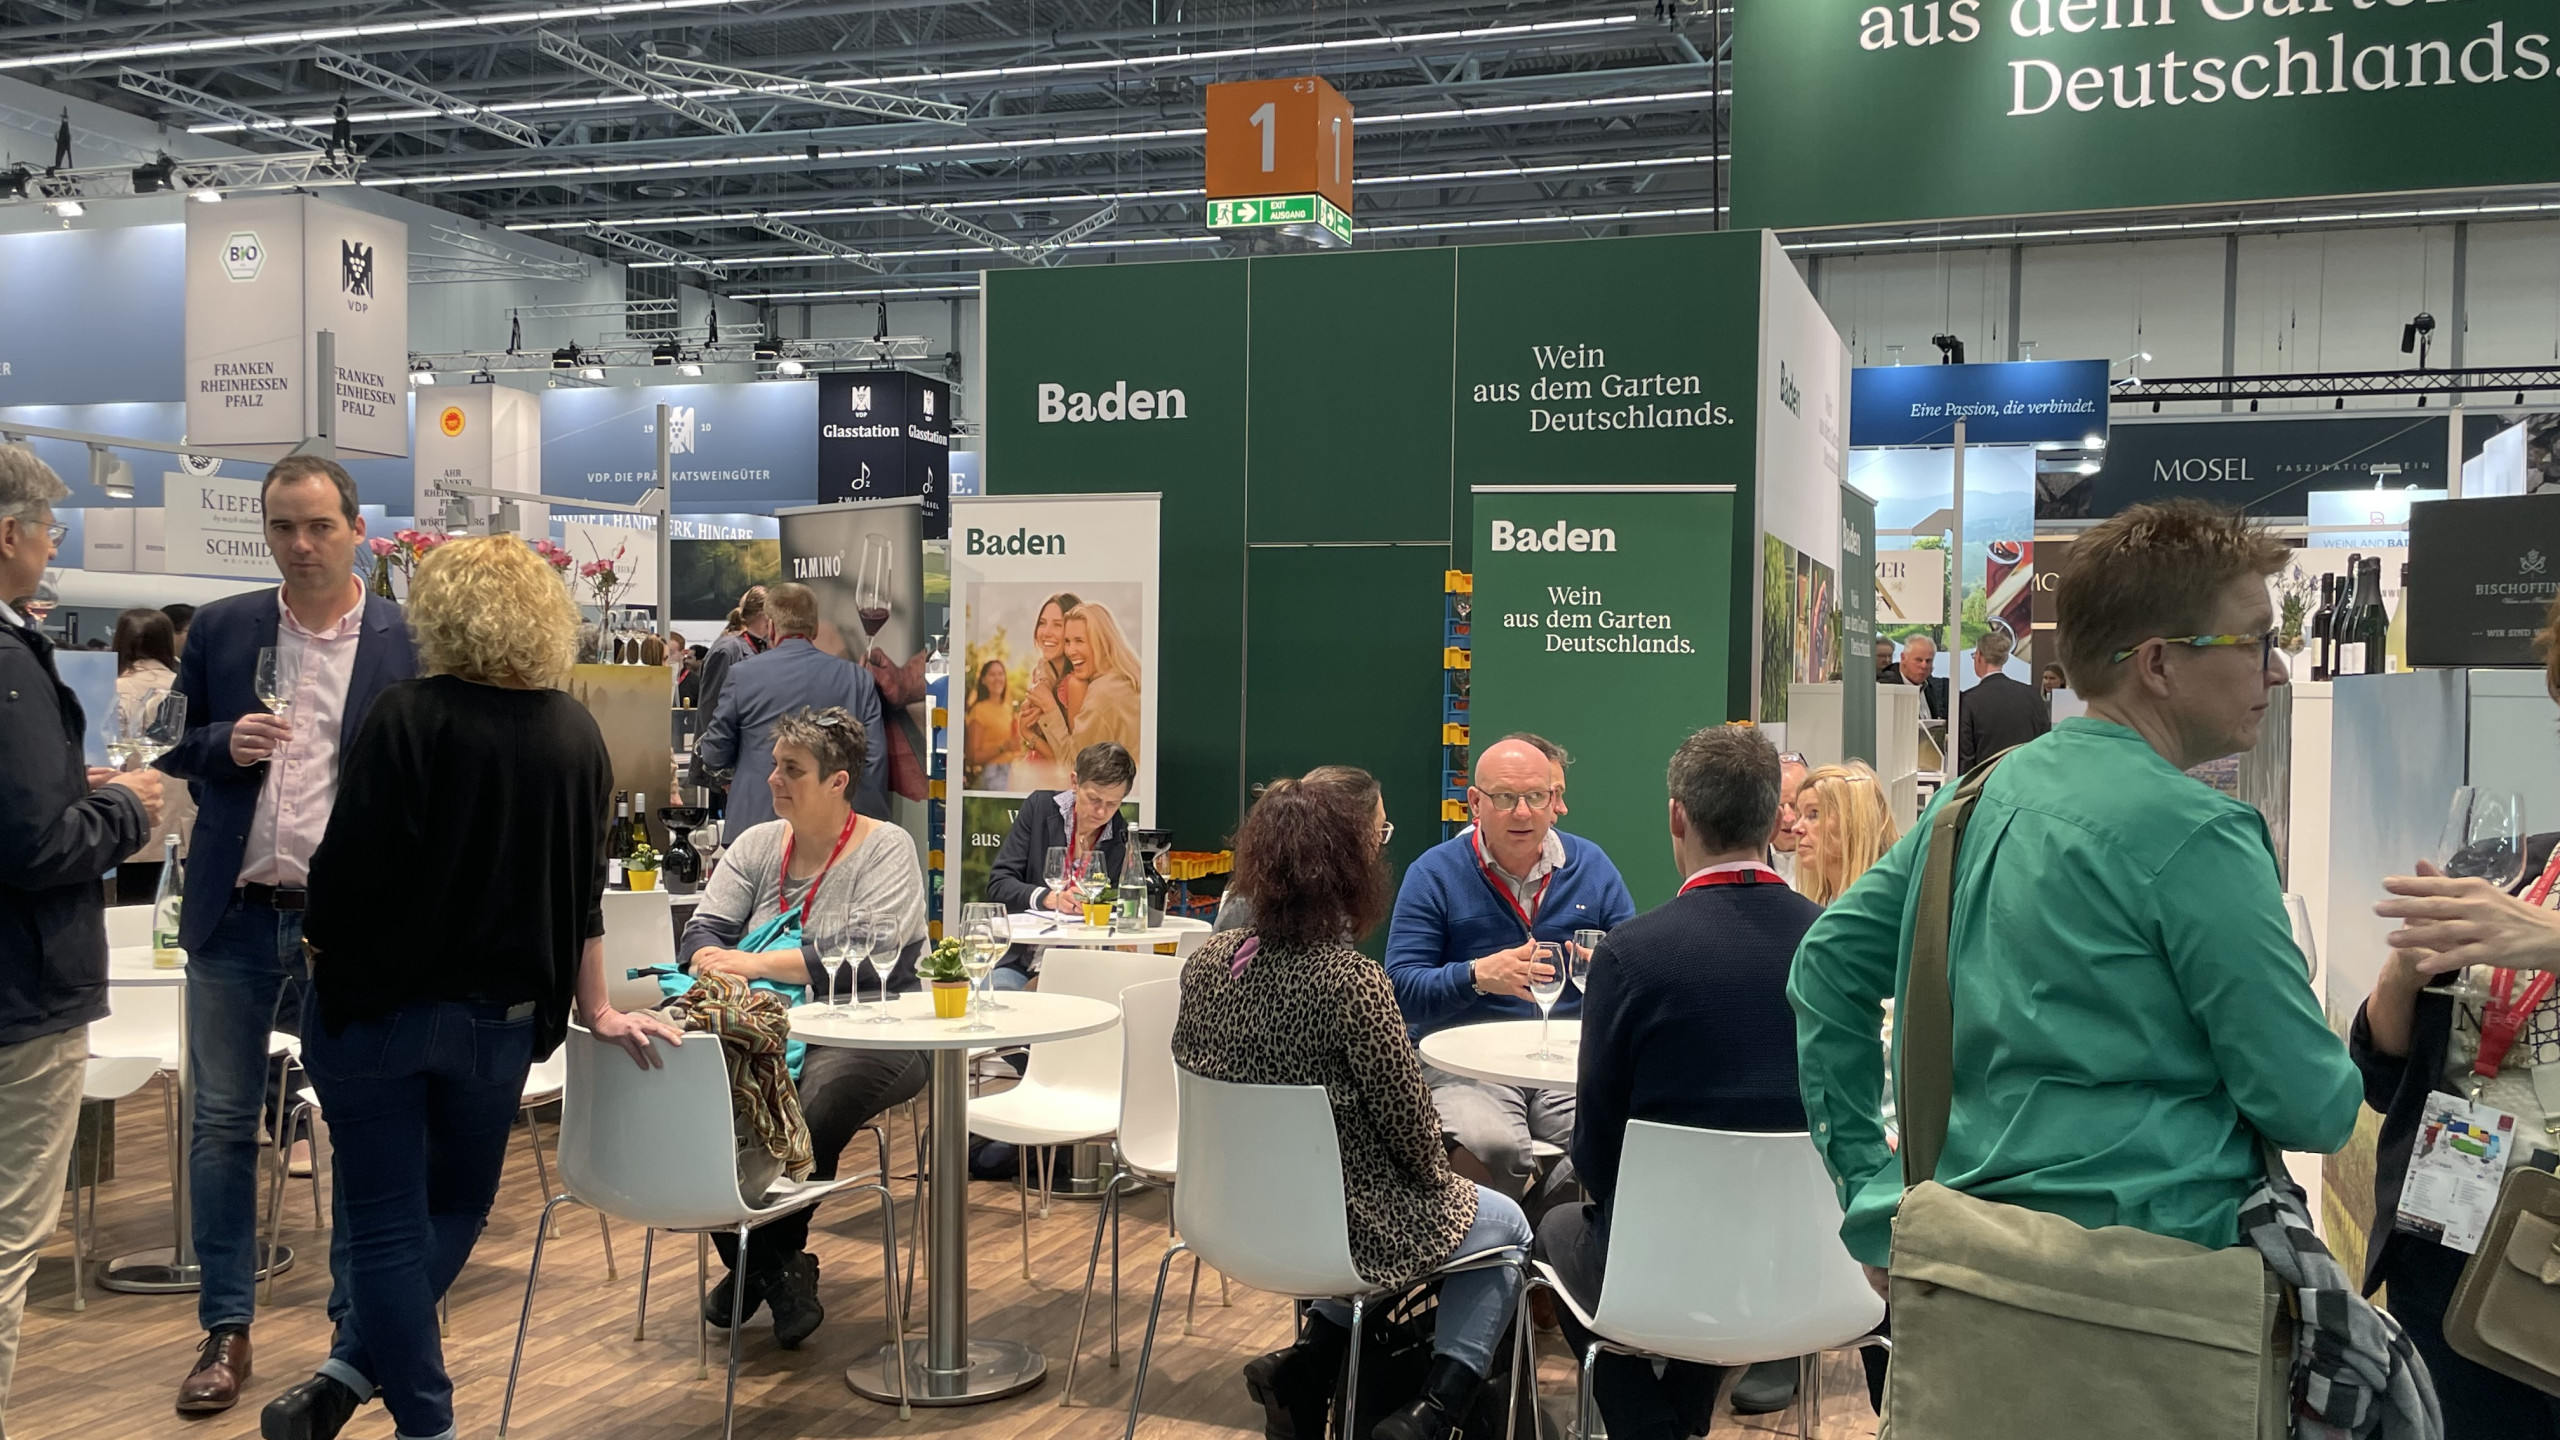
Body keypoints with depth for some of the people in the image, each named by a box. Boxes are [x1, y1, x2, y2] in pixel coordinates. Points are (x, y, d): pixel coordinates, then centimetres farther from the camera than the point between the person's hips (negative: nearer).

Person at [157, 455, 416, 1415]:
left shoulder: (408, 643, -3)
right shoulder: (221, 628, 5)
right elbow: (174, 748, 11)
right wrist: (225, 745, -11)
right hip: (237, 915, 3)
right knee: (223, 1122, 9)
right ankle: (226, 1329, 21)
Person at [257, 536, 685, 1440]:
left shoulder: (409, 716, -14)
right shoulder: (577, 734, 1)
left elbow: (352, 865, -16)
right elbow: (585, 890, 7)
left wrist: (321, 935, 4)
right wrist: (596, 1011, 15)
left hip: (377, 1004, -3)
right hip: (502, 1015, 4)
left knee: (388, 1220, 7)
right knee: (457, 1205, 21)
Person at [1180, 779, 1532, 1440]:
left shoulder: (1207, 963, -8)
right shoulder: (1353, 983, -27)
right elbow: (1411, 1128, -18)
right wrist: (1435, 1177, 5)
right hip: (1347, 1226, -7)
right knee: (1504, 1225, 22)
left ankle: (1307, 1362, 24)